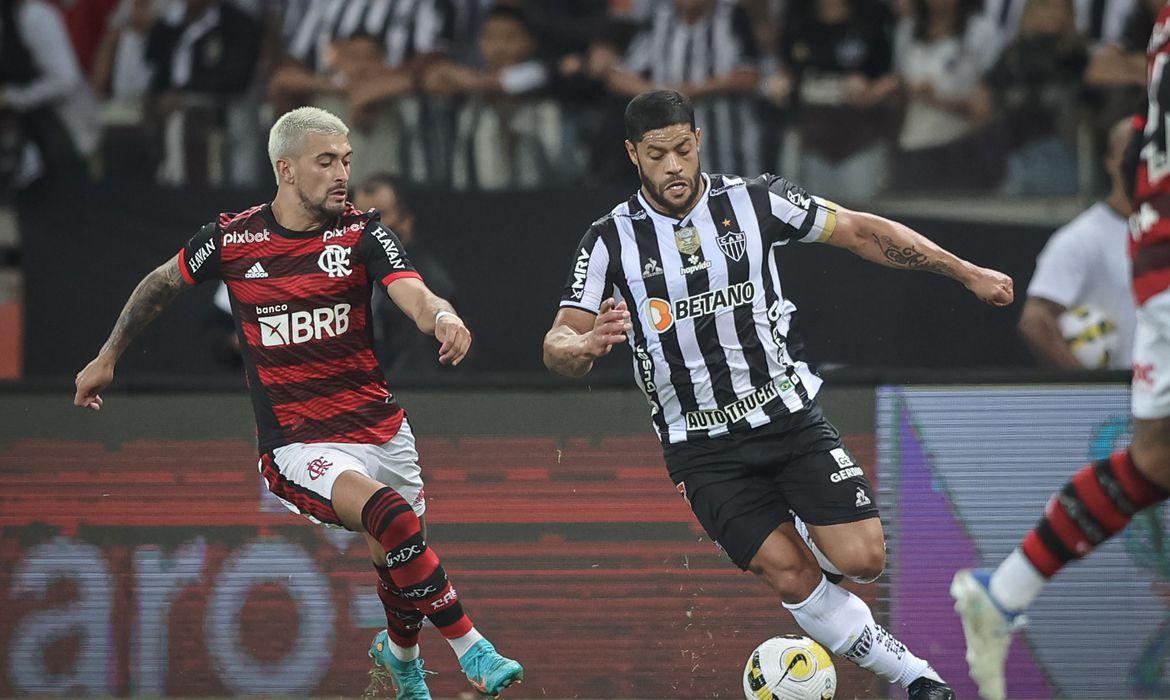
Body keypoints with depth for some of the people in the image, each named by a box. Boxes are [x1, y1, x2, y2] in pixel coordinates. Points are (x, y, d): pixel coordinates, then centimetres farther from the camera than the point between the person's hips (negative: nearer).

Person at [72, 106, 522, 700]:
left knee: (399, 571, 13)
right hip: (297, 447, -3)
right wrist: (108, 356, 24)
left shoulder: (361, 234, -3)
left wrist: (442, 317, -43)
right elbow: (162, 284, 16)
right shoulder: (231, 238, -4)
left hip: (382, 431, 3)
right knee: (392, 516, -30)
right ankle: (472, 651, -22)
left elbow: (414, 296, -20)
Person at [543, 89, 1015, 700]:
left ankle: (807, 529, 22)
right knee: (792, 577, -14)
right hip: (704, 450, -1)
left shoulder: (754, 202, -3)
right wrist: (585, 346, -34)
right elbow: (558, 347, -9)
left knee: (861, 558, -13)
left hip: (789, 416, 1)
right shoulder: (611, 241, -5)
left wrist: (965, 272, 6)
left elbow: (860, 231, 6)